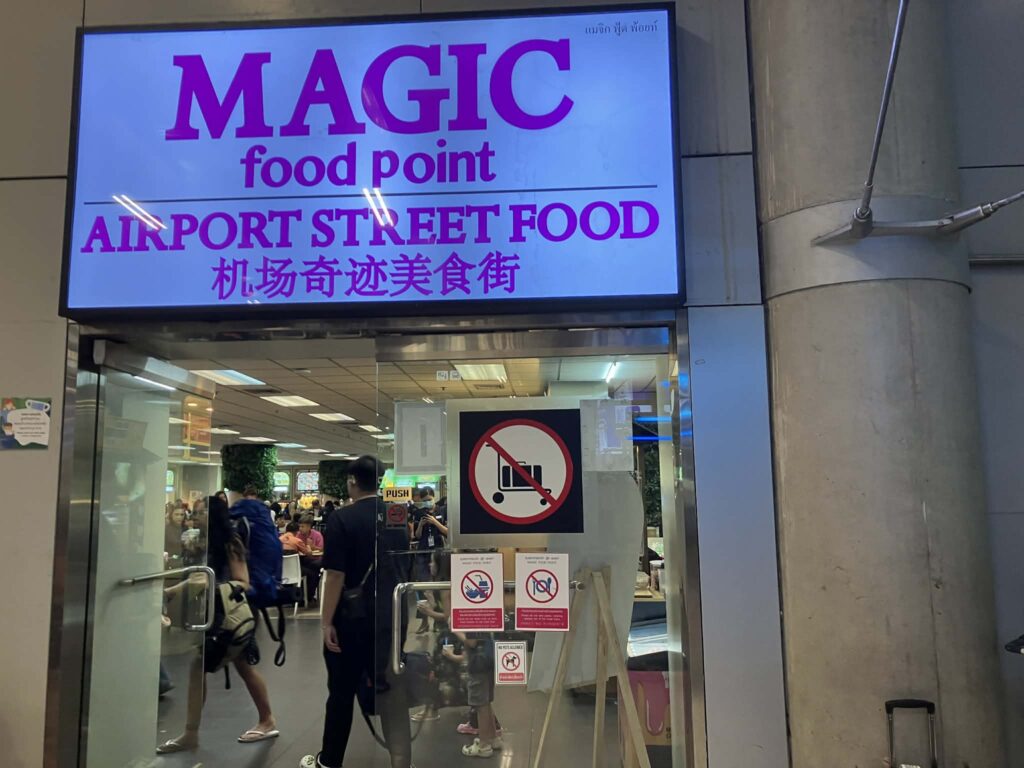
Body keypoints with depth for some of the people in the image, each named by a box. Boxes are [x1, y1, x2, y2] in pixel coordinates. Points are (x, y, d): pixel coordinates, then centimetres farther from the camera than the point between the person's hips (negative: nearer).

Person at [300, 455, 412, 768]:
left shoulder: (343, 519, -12)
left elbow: (336, 576, -16)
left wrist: (327, 622, -10)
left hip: (354, 616, -4)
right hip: (393, 616, 4)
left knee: (342, 691, 9)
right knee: (392, 689, 8)